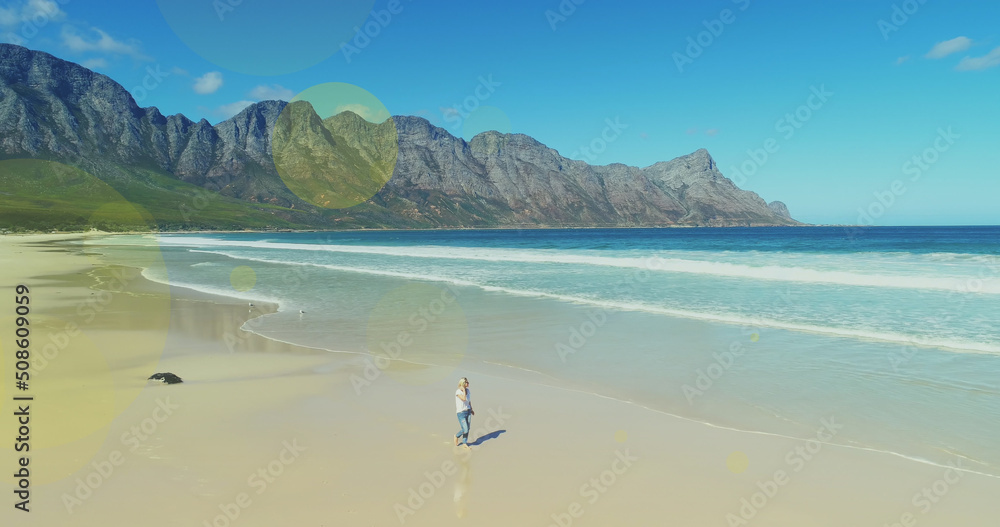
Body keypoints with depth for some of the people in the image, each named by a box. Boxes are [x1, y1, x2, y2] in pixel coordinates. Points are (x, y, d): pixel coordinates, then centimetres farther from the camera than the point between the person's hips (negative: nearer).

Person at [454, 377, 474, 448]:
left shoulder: (467, 390, 2)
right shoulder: (458, 392, -18)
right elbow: (464, 399, -33)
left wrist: (471, 409, 14)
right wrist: (463, 389, -26)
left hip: (468, 412, 6)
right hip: (461, 413, -6)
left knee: (468, 429, 8)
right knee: (465, 430, -7)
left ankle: (464, 443, 24)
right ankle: (456, 436, 22)